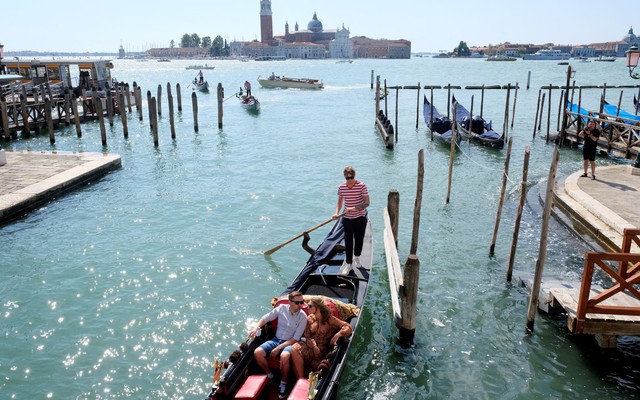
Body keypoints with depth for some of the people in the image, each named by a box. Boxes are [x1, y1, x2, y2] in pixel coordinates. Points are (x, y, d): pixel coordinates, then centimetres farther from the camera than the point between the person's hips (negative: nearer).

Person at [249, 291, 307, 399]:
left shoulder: (303, 316, -11)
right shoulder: (282, 308, -3)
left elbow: (296, 338, -13)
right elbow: (266, 318, 7)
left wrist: (278, 348, -19)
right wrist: (256, 328, -12)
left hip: (290, 343, -3)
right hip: (276, 339, 4)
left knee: (284, 356, -37)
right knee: (257, 353, -21)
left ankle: (283, 383, -10)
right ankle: (269, 376, 6)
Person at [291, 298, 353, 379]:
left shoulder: (329, 320, -2)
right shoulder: (310, 318, 11)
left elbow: (348, 328, -9)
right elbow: (307, 336, 5)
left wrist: (337, 335, -23)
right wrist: (314, 345, -14)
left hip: (321, 350, -4)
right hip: (309, 345, 5)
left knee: (296, 350, -29)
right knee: (294, 348, -28)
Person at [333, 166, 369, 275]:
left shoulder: (361, 186, -15)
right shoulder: (341, 187, -4)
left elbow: (366, 203, -16)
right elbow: (340, 202, 7)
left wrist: (354, 208, -28)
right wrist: (337, 213, -10)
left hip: (360, 218, -1)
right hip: (347, 219, 1)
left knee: (359, 239, 15)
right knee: (348, 241, 4)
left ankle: (356, 257, 39)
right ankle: (348, 263, 15)